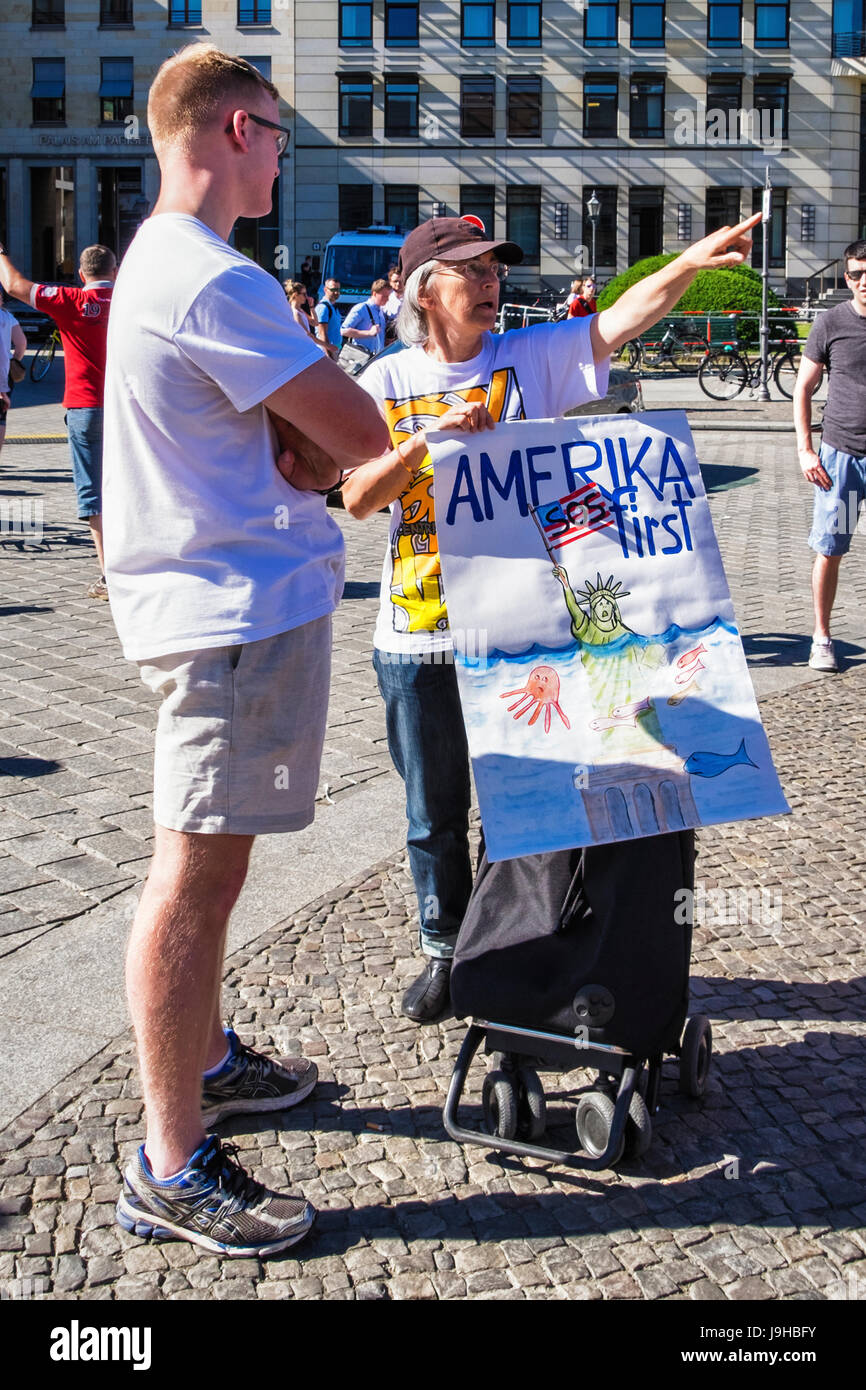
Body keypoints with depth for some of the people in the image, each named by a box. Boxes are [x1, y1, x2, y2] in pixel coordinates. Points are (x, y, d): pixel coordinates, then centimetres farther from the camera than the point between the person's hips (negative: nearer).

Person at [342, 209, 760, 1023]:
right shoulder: (387, 382, 3)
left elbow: (622, 318, -13)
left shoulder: (530, 359, 1)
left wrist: (691, 262, -29)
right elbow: (358, 499, -4)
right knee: (434, 810, 12)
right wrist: (426, 441, -18)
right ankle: (444, 949, 32)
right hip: (418, 634, 1)